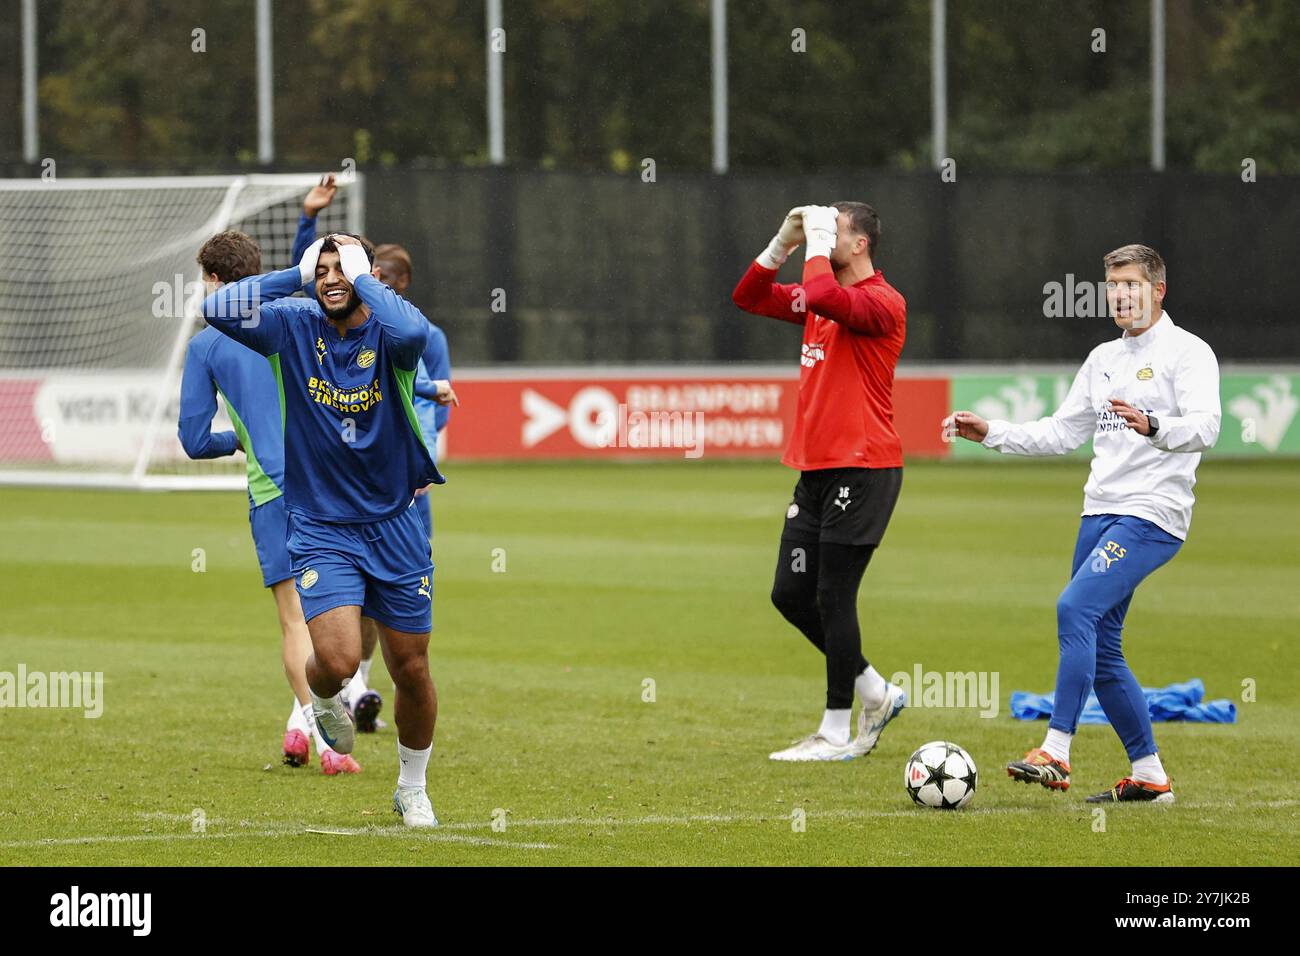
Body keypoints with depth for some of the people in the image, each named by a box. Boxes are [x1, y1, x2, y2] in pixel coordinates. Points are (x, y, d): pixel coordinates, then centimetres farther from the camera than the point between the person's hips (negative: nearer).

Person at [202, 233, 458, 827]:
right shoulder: (295, 327, -3)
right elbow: (217, 309, -15)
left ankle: (412, 788, 33)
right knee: (338, 659, -20)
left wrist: (361, 278, -20)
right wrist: (298, 275, -12)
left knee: (412, 670, 9)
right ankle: (323, 699, 19)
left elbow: (412, 332, -34)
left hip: (394, 527, 0)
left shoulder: (387, 331, -9)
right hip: (320, 528, 0)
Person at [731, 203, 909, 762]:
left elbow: (823, 297, -31)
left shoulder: (881, 302, -12)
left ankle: (837, 734, 1)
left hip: (862, 470, -9)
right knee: (790, 594, 9)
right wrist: (782, 245, 7)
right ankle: (875, 693, 23)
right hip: (816, 469, 9)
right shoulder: (819, 300, 15)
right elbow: (749, 297, 19)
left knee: (833, 597, -7)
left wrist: (817, 243, -16)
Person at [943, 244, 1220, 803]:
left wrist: (1152, 427, -40)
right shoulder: (1103, 359, 18)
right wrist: (991, 434, 14)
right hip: (1100, 511, 8)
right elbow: (1063, 432, 24)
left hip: (1152, 515, -8)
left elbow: (1205, 426, -21)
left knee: (1076, 608, -23)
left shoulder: (1187, 353, -6)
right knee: (1100, 651, 6)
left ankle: (1056, 754, -26)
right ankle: (1149, 777, 14)